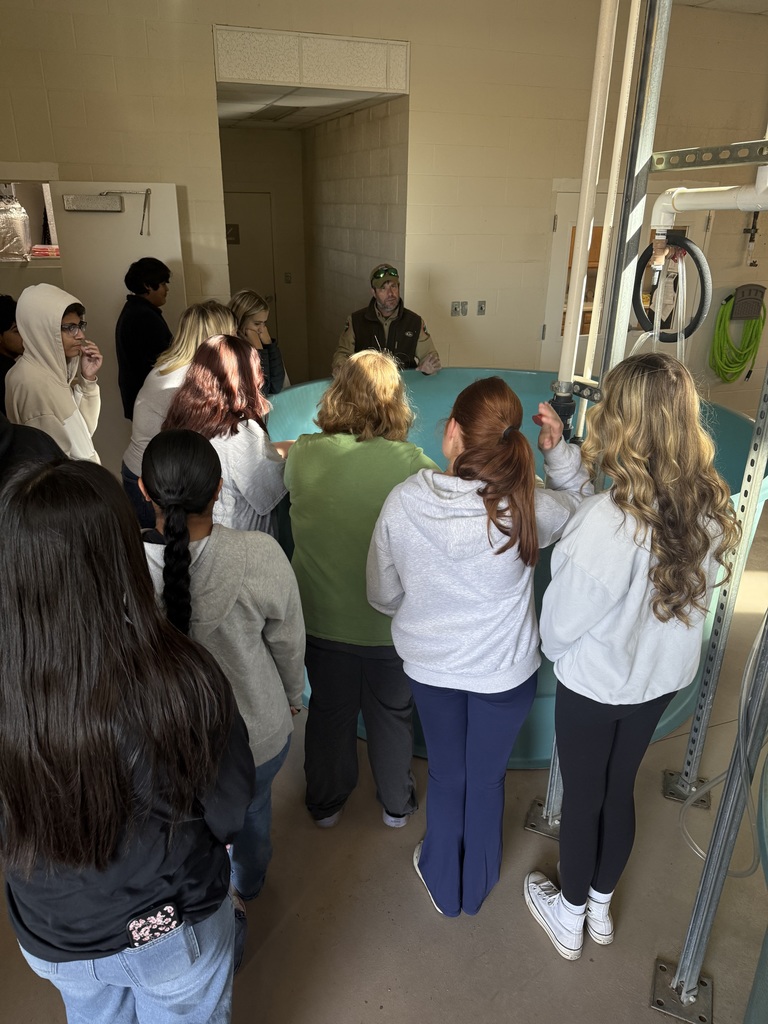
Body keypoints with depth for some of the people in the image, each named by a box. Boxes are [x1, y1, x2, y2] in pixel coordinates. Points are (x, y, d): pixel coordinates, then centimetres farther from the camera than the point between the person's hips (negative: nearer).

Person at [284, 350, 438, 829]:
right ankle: (396, 803, 46)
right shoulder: (413, 464, -25)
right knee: (392, 714, 23)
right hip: (391, 625, -1)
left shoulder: (302, 454, -16)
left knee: (329, 710, 24)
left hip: (321, 620, 2)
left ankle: (326, 802, 47)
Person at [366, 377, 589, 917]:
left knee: (445, 774, 25)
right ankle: (477, 884, 50)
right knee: (488, 779, 23)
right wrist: (558, 448, -13)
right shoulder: (526, 508, -26)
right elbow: (578, 501, 0)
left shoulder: (402, 502, -22)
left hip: (429, 665, 1)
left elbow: (383, 595, -7)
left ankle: (443, 883, 50)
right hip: (505, 670, -1)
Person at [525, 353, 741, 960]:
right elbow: (701, 589, 1)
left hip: (595, 683, -5)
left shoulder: (607, 522, -34)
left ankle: (569, 917, 44)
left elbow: (562, 621, -22)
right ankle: (601, 906, 49)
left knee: (582, 798, 18)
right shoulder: (712, 509, -16)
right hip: (662, 678, 5)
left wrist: (554, 649, 1)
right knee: (620, 790, 25)